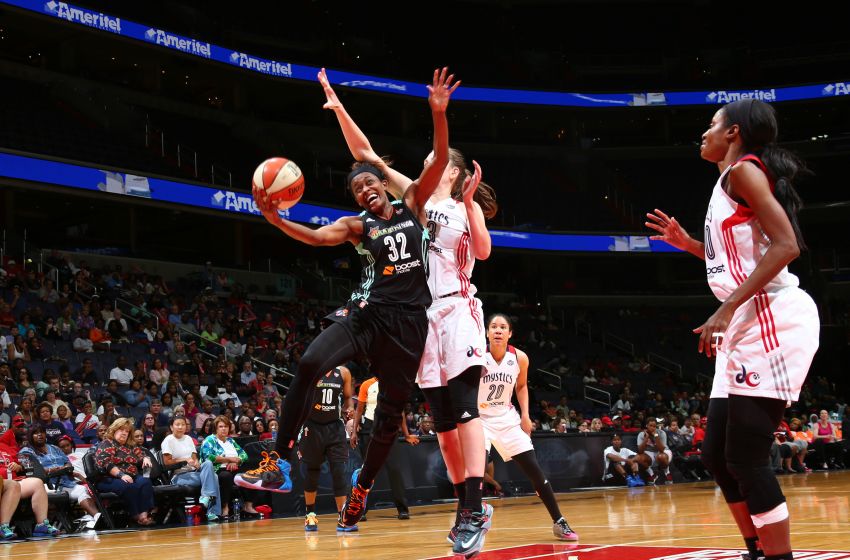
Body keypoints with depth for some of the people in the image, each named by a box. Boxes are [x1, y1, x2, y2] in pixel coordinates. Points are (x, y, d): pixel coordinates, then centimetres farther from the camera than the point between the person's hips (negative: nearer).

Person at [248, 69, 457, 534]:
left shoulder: (412, 204, 9)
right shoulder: (356, 226, 7)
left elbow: (439, 161, -2)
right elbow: (316, 237, -11)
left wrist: (438, 114, -17)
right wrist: (275, 220, -28)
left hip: (409, 320, 1)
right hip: (368, 312, 0)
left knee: (390, 413, 4)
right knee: (310, 364, -25)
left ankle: (360, 491, 24)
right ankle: (281, 466, -22)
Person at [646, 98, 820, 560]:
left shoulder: (743, 169, -6)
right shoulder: (731, 182, 23)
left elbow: (786, 245, -18)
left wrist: (727, 310, -22)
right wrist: (688, 244, 23)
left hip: (772, 319, -10)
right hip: (747, 325, 10)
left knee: (745, 458, -10)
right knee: (717, 455, 10)